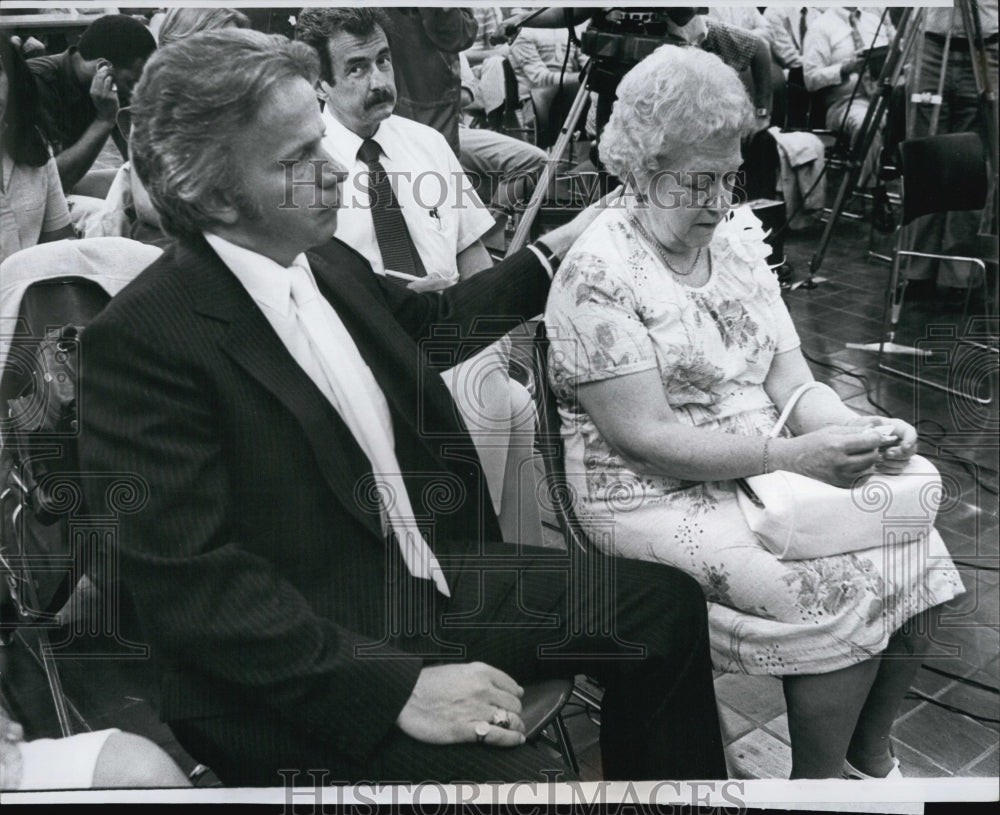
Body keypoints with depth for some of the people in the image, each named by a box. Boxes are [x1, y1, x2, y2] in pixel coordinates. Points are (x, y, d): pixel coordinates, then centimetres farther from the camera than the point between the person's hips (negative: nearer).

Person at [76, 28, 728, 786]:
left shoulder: (328, 263, 4)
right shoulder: (142, 338, -19)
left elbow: (430, 320, 25)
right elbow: (191, 582, -22)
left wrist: (553, 253, 26)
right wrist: (397, 687, -26)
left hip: (430, 574, 8)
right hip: (306, 677, -7)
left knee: (665, 602, 6)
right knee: (508, 770, -27)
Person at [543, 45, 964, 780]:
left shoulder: (737, 241, 7)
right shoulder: (598, 276, -16)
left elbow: (792, 384, 5)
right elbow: (645, 437, -21)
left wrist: (858, 430, -15)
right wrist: (793, 455, -25)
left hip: (764, 467, 7)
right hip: (659, 497, -7)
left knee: (913, 556, -6)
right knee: (846, 592, -19)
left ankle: (872, 758, 16)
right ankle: (819, 782, 6)